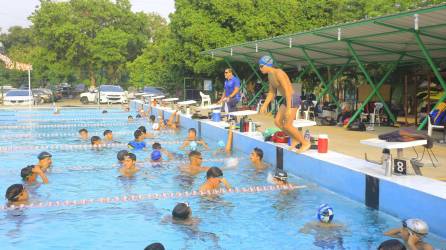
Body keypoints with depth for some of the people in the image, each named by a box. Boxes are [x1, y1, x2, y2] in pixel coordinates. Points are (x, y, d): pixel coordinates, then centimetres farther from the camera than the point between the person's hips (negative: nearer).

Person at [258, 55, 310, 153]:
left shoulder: (278, 73, -21)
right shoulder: (270, 75, 8)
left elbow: (287, 91, -25)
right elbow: (271, 92, 18)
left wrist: (288, 108, -27)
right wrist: (265, 105, 12)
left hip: (293, 99, -9)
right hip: (287, 99, 9)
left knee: (287, 125, -8)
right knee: (277, 122, 8)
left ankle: (305, 143, 6)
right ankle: (295, 139, 21)